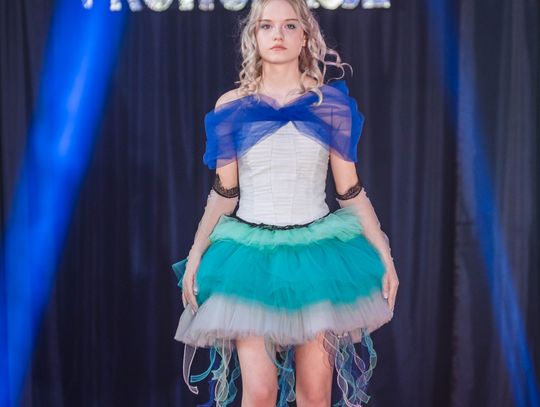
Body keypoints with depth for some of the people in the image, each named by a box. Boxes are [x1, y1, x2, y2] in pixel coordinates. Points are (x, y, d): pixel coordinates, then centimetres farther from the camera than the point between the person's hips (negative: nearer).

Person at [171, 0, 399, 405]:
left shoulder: (331, 103, 2)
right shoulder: (232, 107, 2)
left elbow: (351, 191, 4)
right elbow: (224, 194, 5)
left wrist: (385, 257, 2)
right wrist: (195, 256, 1)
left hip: (316, 252, 1)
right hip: (251, 252, 0)